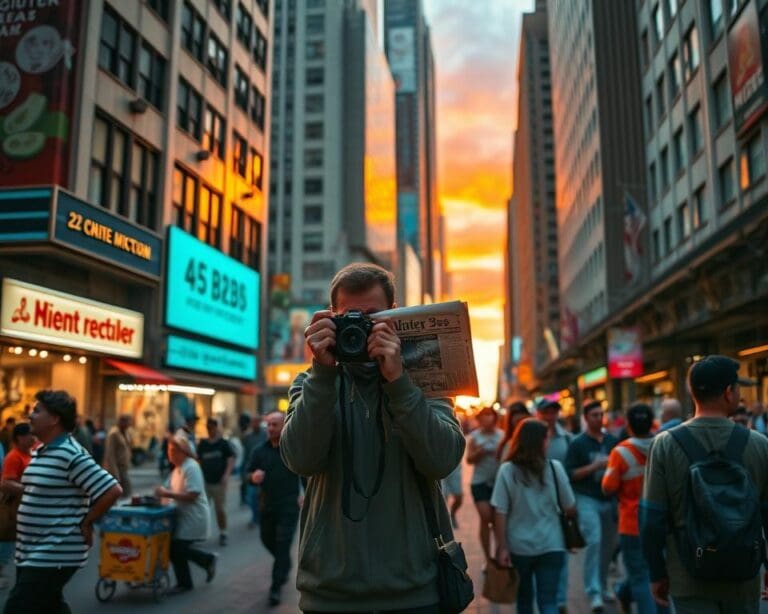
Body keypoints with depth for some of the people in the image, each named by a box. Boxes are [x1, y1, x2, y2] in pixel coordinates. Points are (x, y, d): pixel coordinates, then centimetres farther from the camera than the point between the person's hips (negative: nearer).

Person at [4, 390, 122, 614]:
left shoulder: (72, 455, -20)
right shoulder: (40, 452, 10)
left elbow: (112, 490, -24)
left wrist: (85, 522, -15)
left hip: (52, 557, -10)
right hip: (32, 553, 10)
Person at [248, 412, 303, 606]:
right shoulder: (260, 451, 3)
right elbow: (249, 474, 6)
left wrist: (305, 494, -2)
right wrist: (254, 477, -16)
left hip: (289, 505, -5)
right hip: (268, 504, 5)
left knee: (283, 544, -6)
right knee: (267, 539, 17)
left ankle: (276, 587, 2)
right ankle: (284, 566, 46)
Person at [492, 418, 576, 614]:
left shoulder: (507, 471, -9)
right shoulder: (554, 468, -7)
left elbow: (500, 514, -11)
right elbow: (570, 508, 0)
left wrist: (502, 547, -4)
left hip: (518, 546, 1)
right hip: (551, 546, -1)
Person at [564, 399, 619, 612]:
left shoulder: (612, 441, 8)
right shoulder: (578, 443, -4)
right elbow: (570, 474, -8)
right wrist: (595, 466, -18)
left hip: (610, 499, 5)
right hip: (587, 499, -4)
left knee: (608, 544, 12)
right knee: (594, 541, -15)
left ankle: (602, 585, 31)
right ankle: (593, 592, -8)